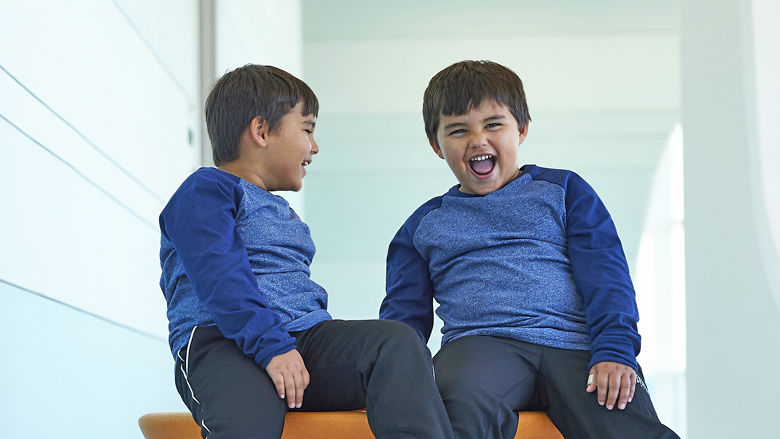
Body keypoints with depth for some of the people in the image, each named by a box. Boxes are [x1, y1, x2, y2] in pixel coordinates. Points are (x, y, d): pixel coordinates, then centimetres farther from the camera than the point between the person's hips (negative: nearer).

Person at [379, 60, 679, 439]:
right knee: (466, 407, -39)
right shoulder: (424, 225, 26)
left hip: (574, 346, 0)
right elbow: (405, 311, 22)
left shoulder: (564, 191, 21)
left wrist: (614, 351, -9)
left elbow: (605, 277, 10)